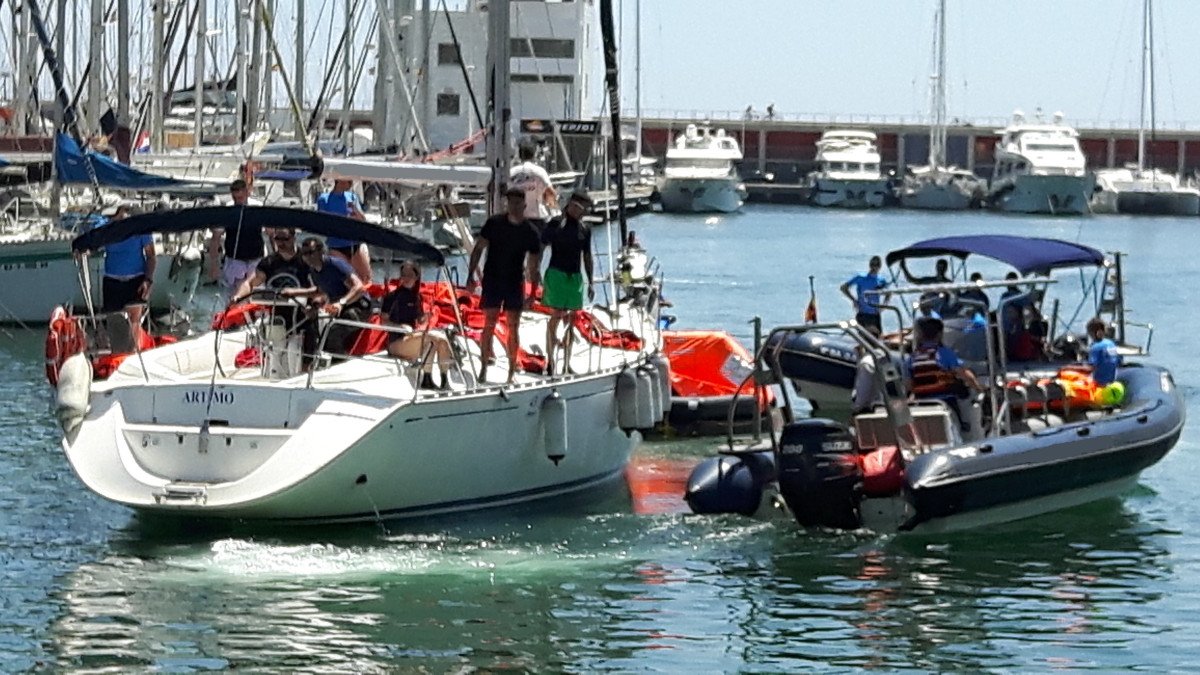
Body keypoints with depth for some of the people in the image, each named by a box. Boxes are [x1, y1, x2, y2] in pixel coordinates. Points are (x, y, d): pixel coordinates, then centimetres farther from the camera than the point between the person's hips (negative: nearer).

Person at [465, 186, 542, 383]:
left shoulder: (530, 232, -1)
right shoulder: (494, 223, -3)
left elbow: (533, 266, 4)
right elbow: (478, 249, 2)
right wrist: (471, 276, -5)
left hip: (515, 284, 1)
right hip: (492, 281, -1)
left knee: (513, 328, 1)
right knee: (489, 324, -4)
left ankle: (512, 372, 8)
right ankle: (484, 367, 2)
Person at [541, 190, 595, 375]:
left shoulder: (585, 229, 10)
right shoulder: (556, 224, -5)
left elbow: (587, 256, 18)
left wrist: (591, 282, 15)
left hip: (575, 277, 5)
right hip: (557, 274, -5)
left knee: (571, 320, 6)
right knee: (557, 315, -10)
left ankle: (566, 363, 12)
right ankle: (550, 360, -4)